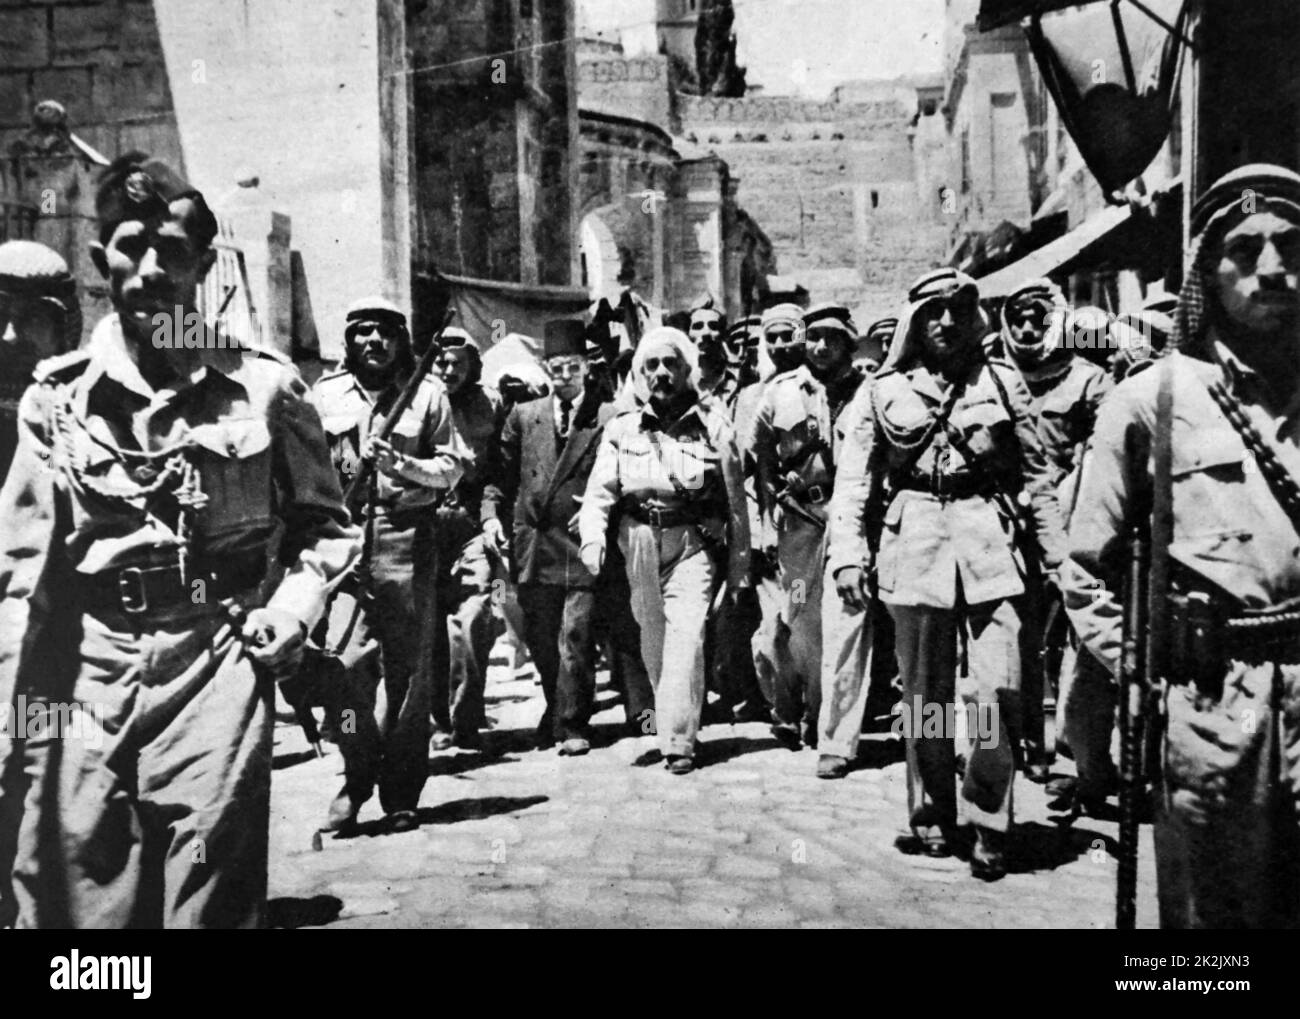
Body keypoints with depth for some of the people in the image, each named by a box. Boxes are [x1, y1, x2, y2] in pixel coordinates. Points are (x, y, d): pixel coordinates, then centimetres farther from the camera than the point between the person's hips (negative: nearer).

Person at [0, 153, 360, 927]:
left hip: (219, 660, -1)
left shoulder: (264, 387, 1)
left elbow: (326, 524, 11)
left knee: (212, 903, 3)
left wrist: (293, 608, -5)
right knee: (72, 899, 8)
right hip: (86, 667, 2)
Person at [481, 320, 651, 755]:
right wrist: (492, 515, 0)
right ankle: (558, 712, 30)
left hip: (583, 544, -4)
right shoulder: (523, 417, 11)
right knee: (541, 640, 11)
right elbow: (500, 474, 13)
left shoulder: (609, 418, 0)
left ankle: (572, 726, 7)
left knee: (575, 635, -6)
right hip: (533, 546, 4)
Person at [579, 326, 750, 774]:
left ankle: (678, 741, -10)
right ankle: (666, 715, 34)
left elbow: (735, 499, 5)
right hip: (640, 545, 3)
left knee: (686, 636, -14)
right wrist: (593, 535, -19)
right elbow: (600, 489, 0)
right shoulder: (622, 429, 8)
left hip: (693, 544, -3)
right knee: (652, 641, 12)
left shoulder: (712, 424, 2)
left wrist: (739, 565, 6)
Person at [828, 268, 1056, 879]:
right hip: (913, 543, 0)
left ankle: (988, 827, 10)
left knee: (996, 691, -6)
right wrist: (848, 555, -5)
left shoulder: (1003, 382, 8)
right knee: (922, 693, 8)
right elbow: (853, 480, 5)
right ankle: (932, 819, 23)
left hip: (991, 546, 0)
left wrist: (1056, 550, 5)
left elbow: (1035, 473, 9)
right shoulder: (883, 391, 6)